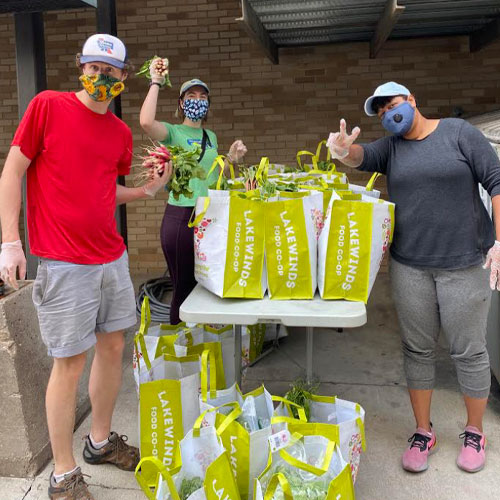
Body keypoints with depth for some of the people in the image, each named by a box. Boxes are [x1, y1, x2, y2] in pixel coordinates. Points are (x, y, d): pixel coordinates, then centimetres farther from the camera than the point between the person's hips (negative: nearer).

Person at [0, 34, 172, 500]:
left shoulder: (121, 132, 10)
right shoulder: (47, 105, -5)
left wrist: (147, 190, 4)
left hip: (112, 257, 6)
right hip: (63, 264, -6)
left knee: (113, 347, 13)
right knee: (70, 362, 0)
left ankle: (101, 440, 34)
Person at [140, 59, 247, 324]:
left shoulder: (211, 137, 14)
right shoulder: (173, 132, -4)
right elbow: (146, 122, -27)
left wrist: (231, 159, 6)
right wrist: (156, 82, -16)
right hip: (180, 216, -6)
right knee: (184, 287, 3)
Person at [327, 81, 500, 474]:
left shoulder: (458, 132, -2)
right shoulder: (391, 147, 8)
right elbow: (363, 157, -12)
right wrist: (345, 151, -36)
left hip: (464, 263, -3)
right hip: (410, 266, 3)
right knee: (418, 350, 10)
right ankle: (423, 432, 26)